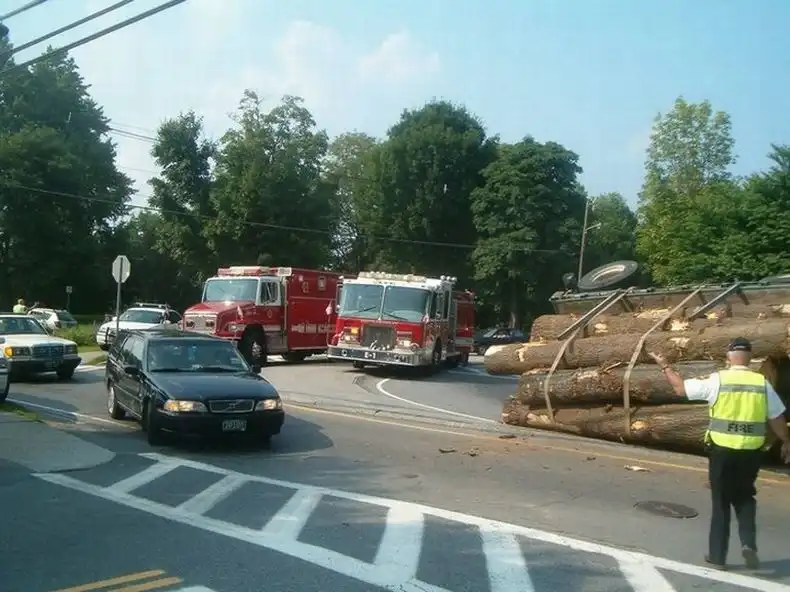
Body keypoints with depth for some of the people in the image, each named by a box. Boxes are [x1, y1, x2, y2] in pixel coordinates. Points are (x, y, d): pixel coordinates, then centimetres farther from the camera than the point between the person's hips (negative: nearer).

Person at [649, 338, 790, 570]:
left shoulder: (717, 380, -8)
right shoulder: (762, 383, -1)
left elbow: (681, 388, -2)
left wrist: (664, 366, 12)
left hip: (722, 449, -2)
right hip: (751, 451, 2)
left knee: (721, 502, 10)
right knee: (745, 497, 23)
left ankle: (717, 555, 15)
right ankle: (748, 543, 6)